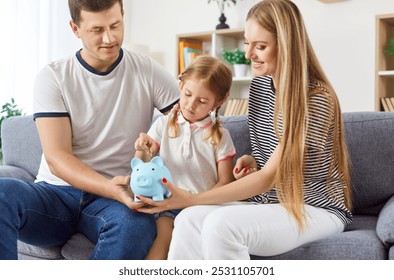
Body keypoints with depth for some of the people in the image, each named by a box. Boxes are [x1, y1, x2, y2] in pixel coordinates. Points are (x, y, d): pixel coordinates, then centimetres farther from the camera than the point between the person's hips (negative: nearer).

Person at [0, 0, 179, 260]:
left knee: (136, 225, -37)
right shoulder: (53, 77, 2)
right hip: (56, 191, 0)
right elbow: (57, 158, -7)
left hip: (116, 198, 0)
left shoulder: (147, 72, 3)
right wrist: (110, 187, -26)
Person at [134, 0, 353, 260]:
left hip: (317, 209, -7)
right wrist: (252, 159, -3)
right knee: (189, 220, -22)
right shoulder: (260, 84, 6)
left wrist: (190, 199, -26)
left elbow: (269, 177, -21)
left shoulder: (316, 100, -19)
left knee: (221, 223, -33)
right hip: (269, 201, 7)